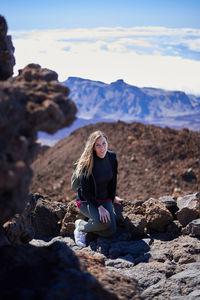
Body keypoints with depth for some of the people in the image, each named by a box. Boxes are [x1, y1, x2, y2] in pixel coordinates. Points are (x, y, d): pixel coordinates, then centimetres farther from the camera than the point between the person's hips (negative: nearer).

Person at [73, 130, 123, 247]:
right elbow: (85, 192, -17)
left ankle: (90, 226, 11)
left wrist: (113, 197, 20)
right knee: (105, 222, -32)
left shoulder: (112, 157, -4)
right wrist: (100, 207, -25)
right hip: (87, 201, -5)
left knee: (111, 231, -17)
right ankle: (81, 227, -3)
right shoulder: (87, 164, -20)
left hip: (105, 199, 5)